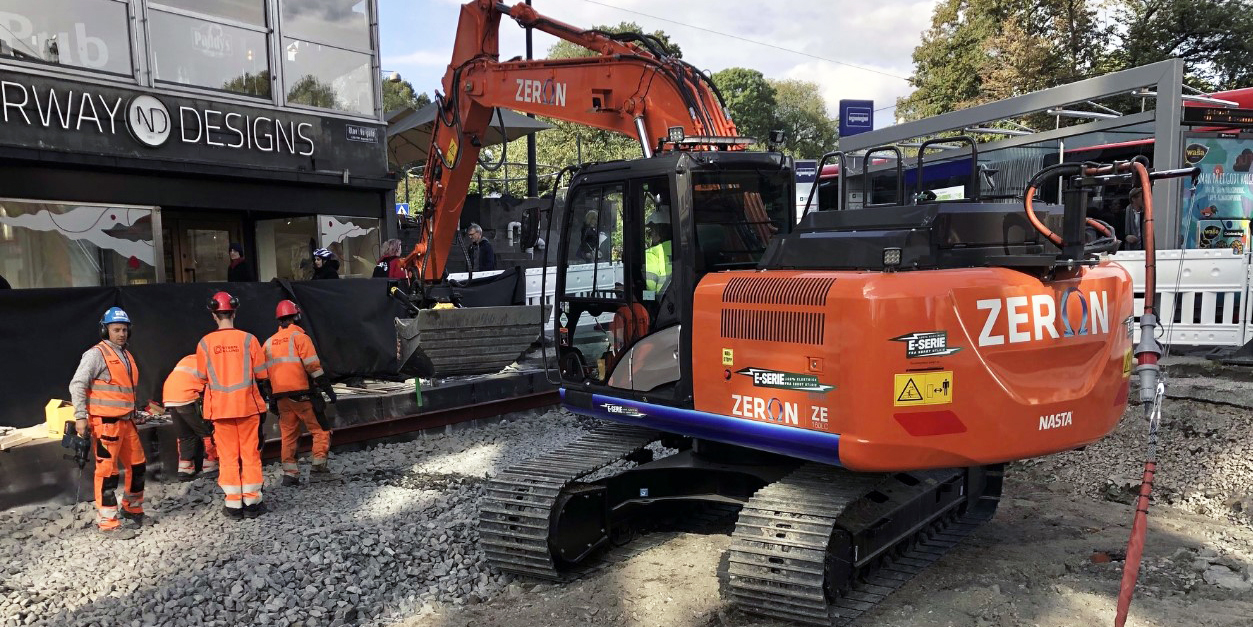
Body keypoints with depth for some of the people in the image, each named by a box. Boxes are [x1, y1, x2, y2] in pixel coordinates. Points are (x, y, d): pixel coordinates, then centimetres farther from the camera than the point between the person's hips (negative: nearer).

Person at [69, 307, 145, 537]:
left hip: (125, 422, 8)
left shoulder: (126, 355, 17)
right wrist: (80, 416, -18)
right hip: (105, 423, -8)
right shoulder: (96, 354, -8)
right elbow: (77, 385, -13)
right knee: (107, 471, -5)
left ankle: (132, 508, 31)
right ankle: (107, 522, 2)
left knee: (137, 465, 14)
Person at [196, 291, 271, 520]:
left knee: (228, 455, 8)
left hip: (220, 407, 1)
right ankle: (251, 502, 9)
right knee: (250, 453, 7)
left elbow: (203, 378, 6)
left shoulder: (205, 343, -3)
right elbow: (261, 375, 0)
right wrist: (265, 397, 14)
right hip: (248, 405, -1)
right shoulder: (247, 339, -6)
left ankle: (233, 504, 11)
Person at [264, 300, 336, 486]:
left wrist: (271, 400, 21)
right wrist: (327, 388, -9)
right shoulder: (299, 337, -4)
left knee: (288, 434, 12)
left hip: (280, 396, 6)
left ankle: (290, 472, 11)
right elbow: (313, 366, -12)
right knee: (320, 428, 5)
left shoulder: (269, 343, 16)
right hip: (301, 393, -6)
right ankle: (319, 462, -3)